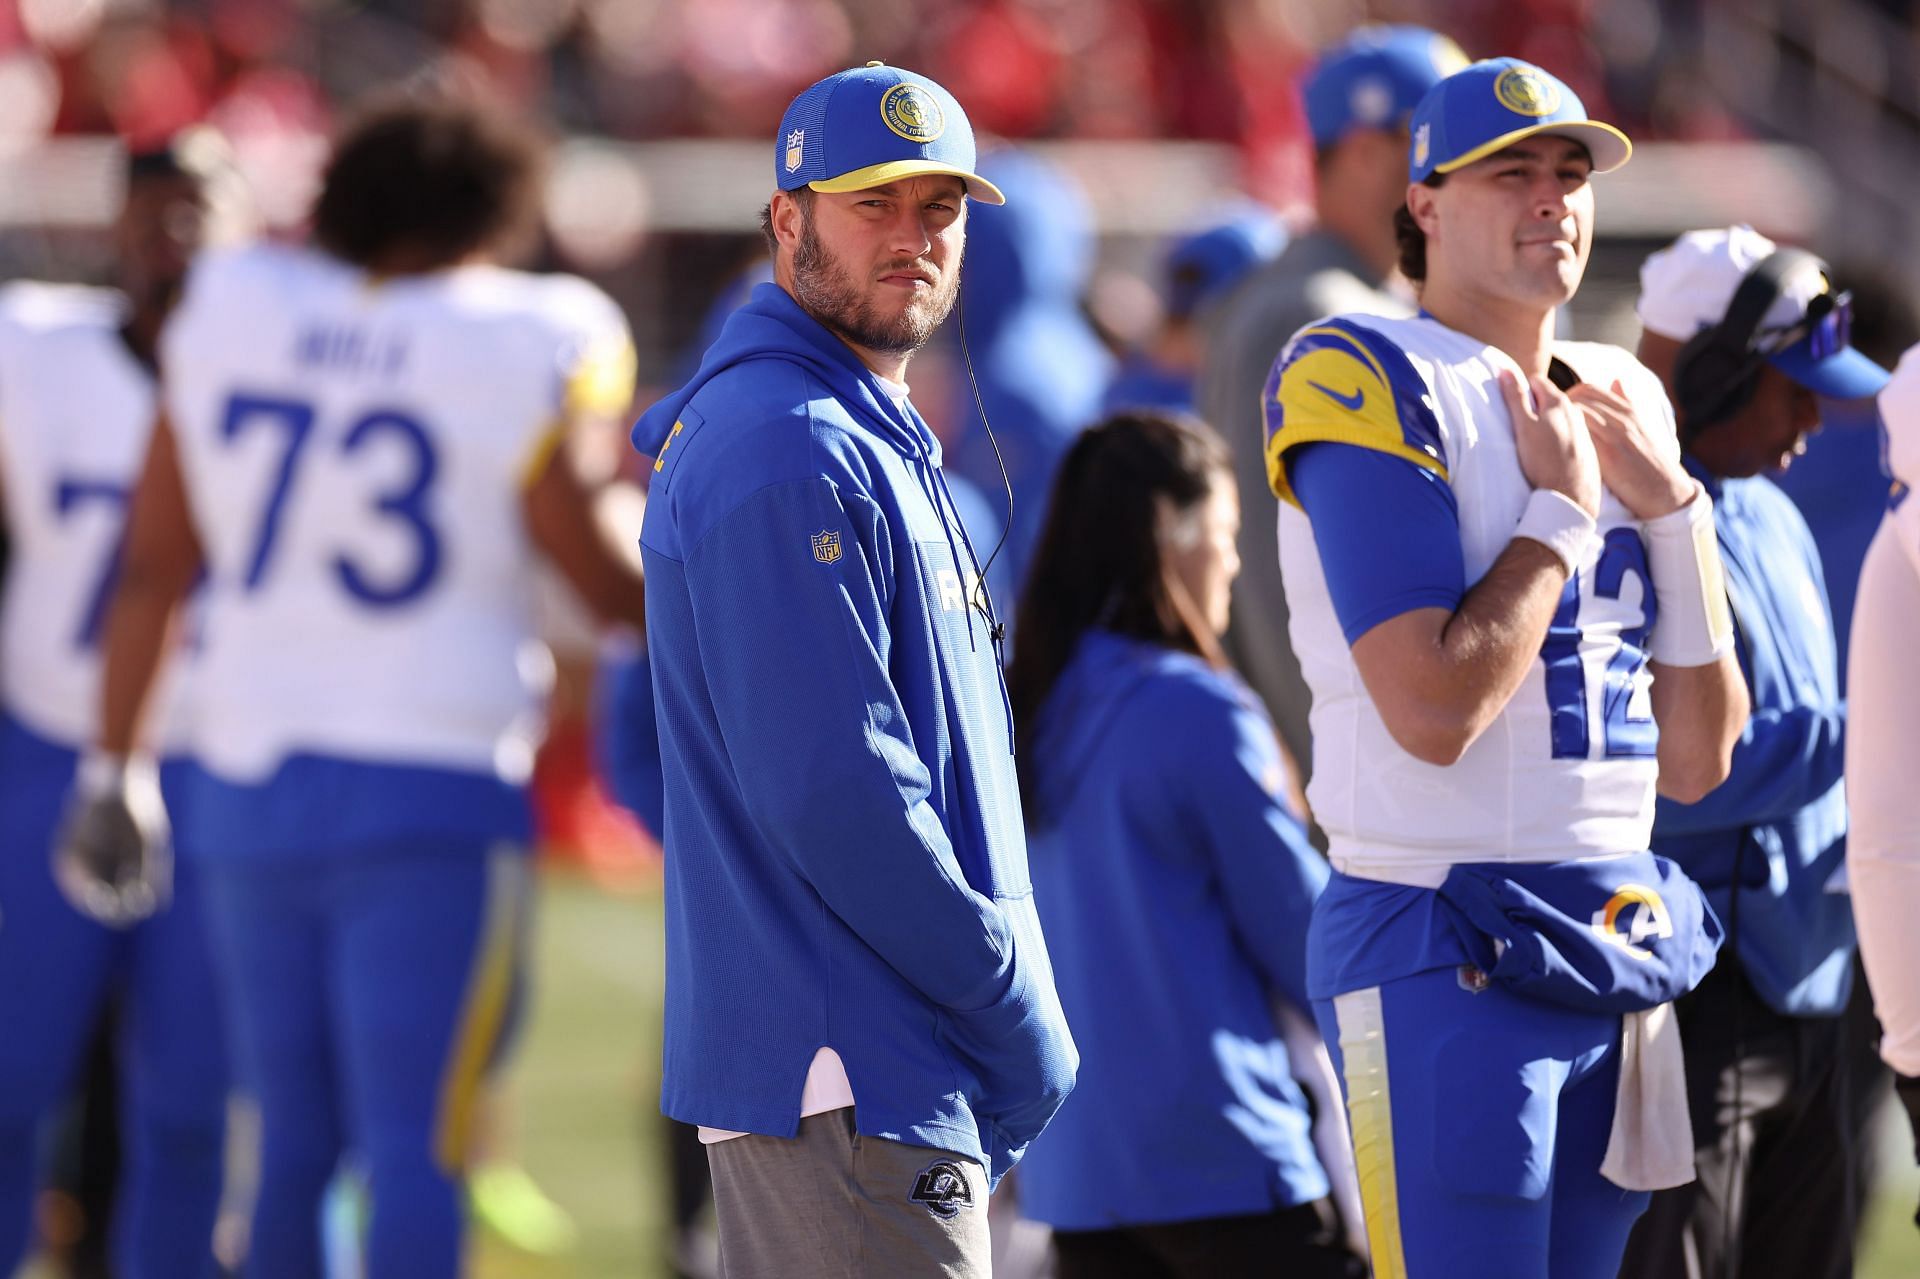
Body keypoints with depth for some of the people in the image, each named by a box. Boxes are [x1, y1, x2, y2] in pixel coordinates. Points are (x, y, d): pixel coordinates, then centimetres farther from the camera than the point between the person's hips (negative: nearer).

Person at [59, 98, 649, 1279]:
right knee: (415, 1152, -4)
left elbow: (152, 567, 8)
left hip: (247, 782, 5)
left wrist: (117, 765, 15)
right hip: (432, 792, -5)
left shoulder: (229, 314, 4)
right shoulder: (517, 354, -8)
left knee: (296, 1140, 13)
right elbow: (620, 591, 1)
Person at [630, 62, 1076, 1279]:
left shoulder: (878, 445, 20)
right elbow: (832, 793, -20)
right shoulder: (790, 457, -14)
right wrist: (1020, 1017, -14)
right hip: (849, 1083, -11)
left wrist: (1012, 1015, 12)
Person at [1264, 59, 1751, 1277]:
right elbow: (1434, 710, -20)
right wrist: (1561, 510, -8)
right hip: (1453, 960, -7)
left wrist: (1673, 507, 3)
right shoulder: (1366, 383, -8)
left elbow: (1698, 759, 12)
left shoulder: (1619, 406, 15)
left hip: (1619, 953, 7)